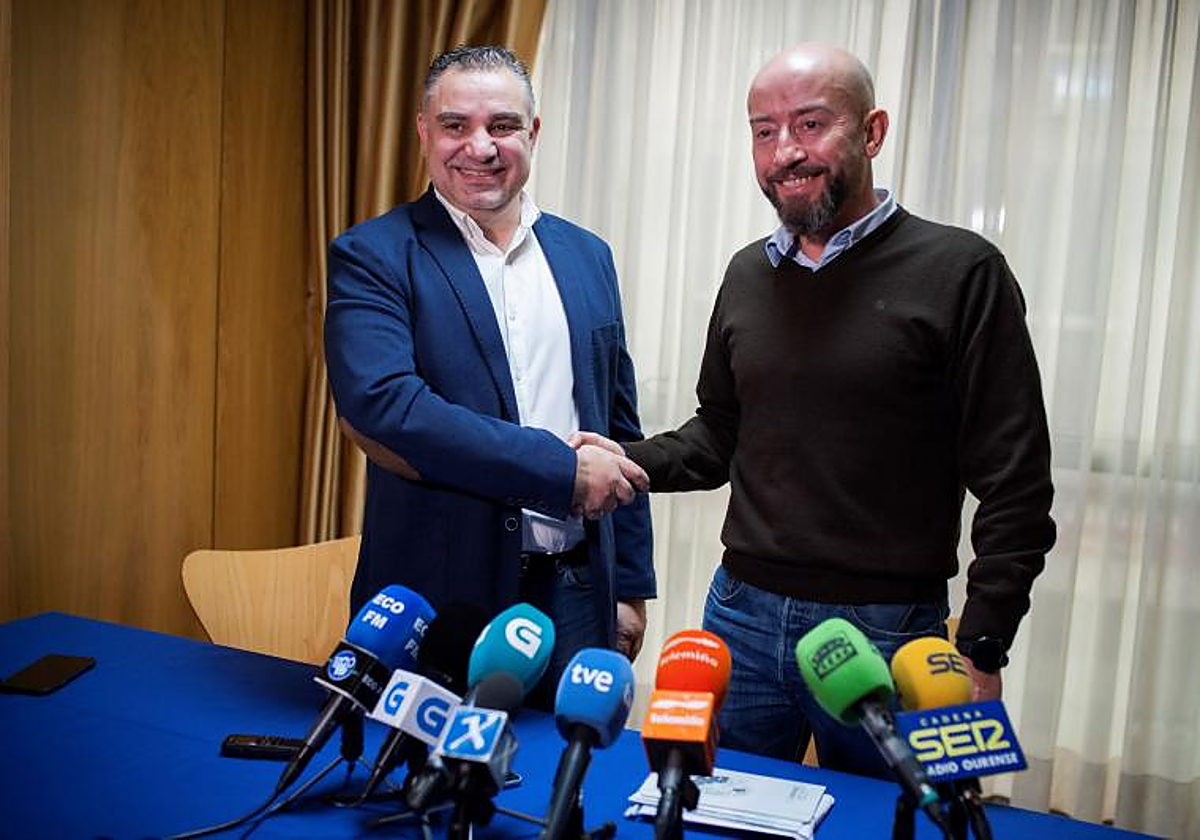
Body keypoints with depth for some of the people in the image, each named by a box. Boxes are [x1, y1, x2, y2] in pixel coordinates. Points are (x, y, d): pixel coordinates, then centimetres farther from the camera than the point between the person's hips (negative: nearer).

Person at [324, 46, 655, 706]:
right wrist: (561, 466, -21)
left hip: (576, 595, 4)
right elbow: (380, 405, -22)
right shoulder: (373, 256, -5)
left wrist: (631, 586, 11)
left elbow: (618, 426, 12)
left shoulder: (587, 256, 9)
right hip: (439, 598, -4)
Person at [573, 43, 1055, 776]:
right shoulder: (748, 275, 6)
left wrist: (982, 650, -11)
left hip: (886, 632, -4)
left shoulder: (959, 272, -10)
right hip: (740, 614, 4)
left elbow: (1013, 484, -9)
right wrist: (629, 461, -3)